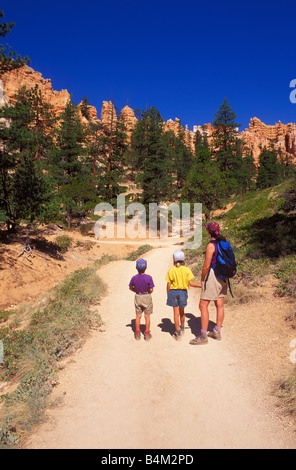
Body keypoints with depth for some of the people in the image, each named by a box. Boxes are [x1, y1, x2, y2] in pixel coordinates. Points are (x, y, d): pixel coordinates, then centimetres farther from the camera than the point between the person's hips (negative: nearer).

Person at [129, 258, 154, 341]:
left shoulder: (134, 278, -11)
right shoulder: (148, 277, -18)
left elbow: (130, 288, 2)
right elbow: (151, 290, -14)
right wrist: (147, 293, 7)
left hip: (137, 297, 2)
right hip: (147, 297, -2)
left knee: (138, 316, 13)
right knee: (147, 316, 10)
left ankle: (137, 334, 22)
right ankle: (147, 334, 18)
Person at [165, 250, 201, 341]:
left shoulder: (171, 271, -4)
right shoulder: (187, 270, -5)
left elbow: (168, 285, -3)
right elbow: (190, 283, -10)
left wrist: (168, 295, 9)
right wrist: (201, 285, -1)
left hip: (173, 292, -1)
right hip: (183, 292, 1)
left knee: (176, 313, 6)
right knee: (182, 311, 20)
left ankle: (178, 333, 6)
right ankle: (182, 328, 40)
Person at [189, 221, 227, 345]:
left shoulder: (211, 245, -18)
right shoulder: (224, 242, 6)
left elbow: (206, 266, -17)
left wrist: (202, 279, -3)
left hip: (212, 275, -9)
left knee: (203, 305, -2)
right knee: (219, 305, 15)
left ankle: (203, 336, 3)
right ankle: (217, 332, 26)